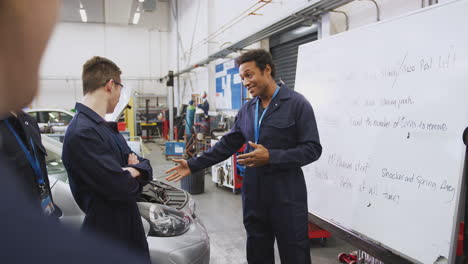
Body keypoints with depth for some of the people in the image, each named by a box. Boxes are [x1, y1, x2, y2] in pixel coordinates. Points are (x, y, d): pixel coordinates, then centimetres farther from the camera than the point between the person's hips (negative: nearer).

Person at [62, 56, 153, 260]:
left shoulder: (107, 127, 9)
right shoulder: (82, 133, -23)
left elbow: (145, 167, 8)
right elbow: (121, 187, -26)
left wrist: (135, 170, -14)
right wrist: (134, 176, -5)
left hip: (129, 226, 9)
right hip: (107, 235, -9)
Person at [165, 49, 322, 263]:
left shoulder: (297, 104, -8)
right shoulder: (247, 110, 10)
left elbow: (312, 149, -12)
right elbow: (227, 145, 13)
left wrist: (271, 157, -22)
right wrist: (193, 165, 7)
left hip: (287, 197, -5)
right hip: (254, 196, 6)